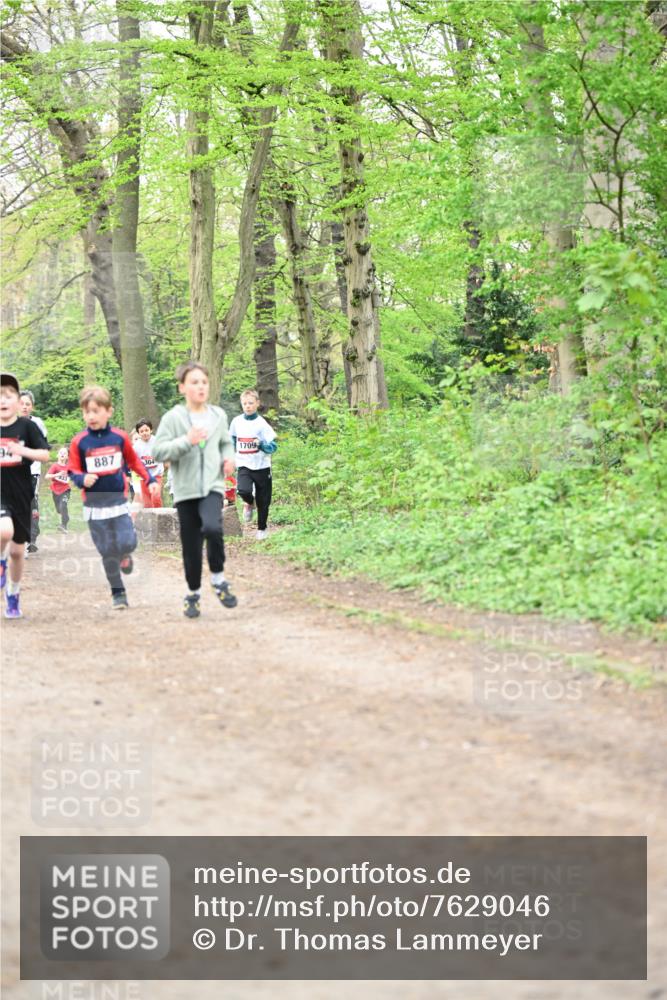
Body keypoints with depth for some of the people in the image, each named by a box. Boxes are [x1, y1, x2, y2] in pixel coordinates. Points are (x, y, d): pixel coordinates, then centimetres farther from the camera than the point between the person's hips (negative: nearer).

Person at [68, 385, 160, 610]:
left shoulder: (119, 437, -4)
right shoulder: (79, 442, -9)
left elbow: (134, 461, 11)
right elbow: (73, 471, -2)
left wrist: (150, 480, 7)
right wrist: (82, 479, -23)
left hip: (119, 501, 1)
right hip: (94, 505, -1)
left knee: (128, 543, -9)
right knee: (108, 553, 2)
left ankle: (125, 554, 28)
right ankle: (118, 593, 17)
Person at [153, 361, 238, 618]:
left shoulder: (218, 416, 8)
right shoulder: (173, 418, -4)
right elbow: (158, 451, -10)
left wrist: (229, 458, 4)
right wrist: (186, 441, -20)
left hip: (212, 486, 1)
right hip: (186, 490, -1)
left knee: (212, 528, -27)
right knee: (191, 547, 4)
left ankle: (218, 578, -4)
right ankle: (193, 593, 24)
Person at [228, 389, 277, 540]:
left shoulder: (262, 424, -7)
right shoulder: (236, 422, 2)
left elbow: (273, 446, -9)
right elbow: (232, 439, 21)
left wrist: (261, 444, -29)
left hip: (262, 466, -1)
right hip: (244, 466, 1)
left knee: (263, 502, 5)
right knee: (243, 490, -27)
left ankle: (262, 528, 27)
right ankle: (249, 504, 9)